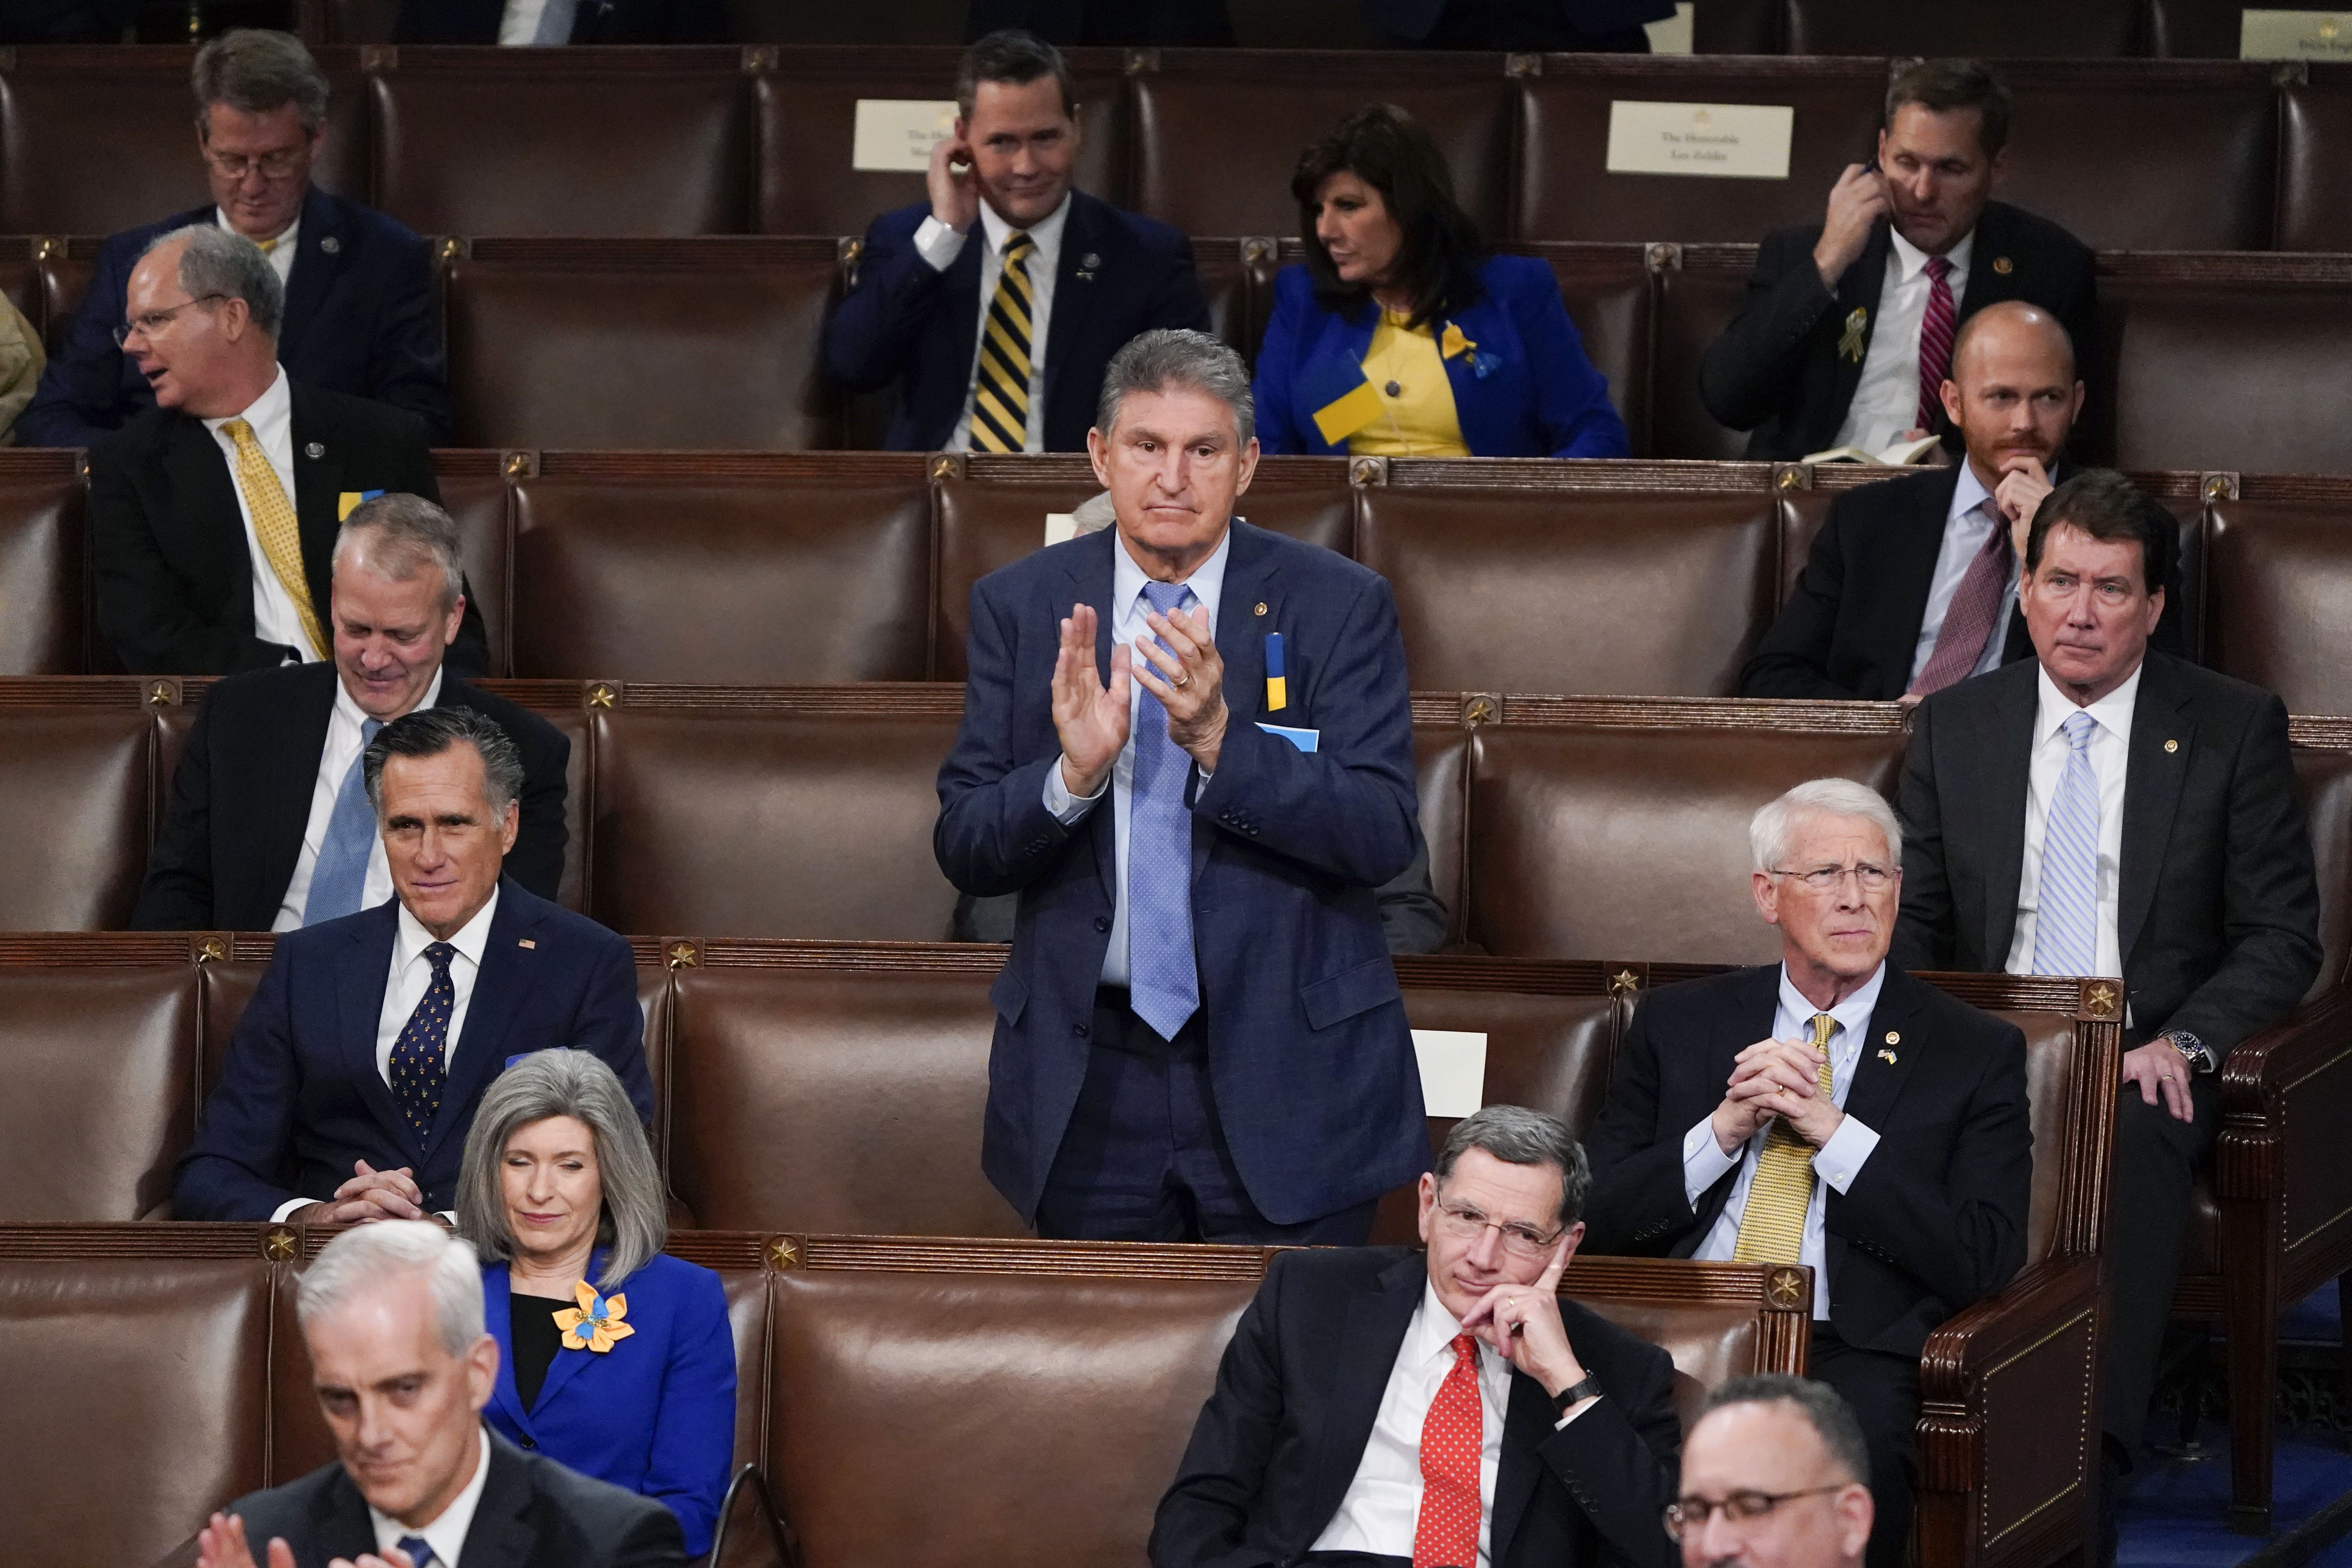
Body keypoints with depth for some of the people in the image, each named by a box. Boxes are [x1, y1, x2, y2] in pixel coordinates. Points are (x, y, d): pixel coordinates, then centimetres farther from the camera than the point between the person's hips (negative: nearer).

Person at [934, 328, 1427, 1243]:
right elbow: (963, 849, 0)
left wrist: (1219, 740, -24)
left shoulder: (1339, 606, -3)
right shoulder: (1019, 608, 3)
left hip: (1284, 1065, -2)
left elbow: (1384, 836, -11)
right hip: (1089, 1077, 2)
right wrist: (1072, 773, -21)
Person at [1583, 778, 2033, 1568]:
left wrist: (1833, 1130, -6)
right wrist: (1723, 1131, -5)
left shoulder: (1975, 1051, 12)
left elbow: (1983, 1262, 0)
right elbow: (1597, 1216, 11)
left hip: (1855, 1354, -2)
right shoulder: (1678, 1024, 19)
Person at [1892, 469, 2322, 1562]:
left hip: (2149, 1061, -2)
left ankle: (2085, 1470, -43)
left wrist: (2182, 1040, -13)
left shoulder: (2235, 728, 6)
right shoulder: (1956, 728, 14)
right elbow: (1911, 919, 18)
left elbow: (2282, 935, 5)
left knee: (2128, 1144, -38)